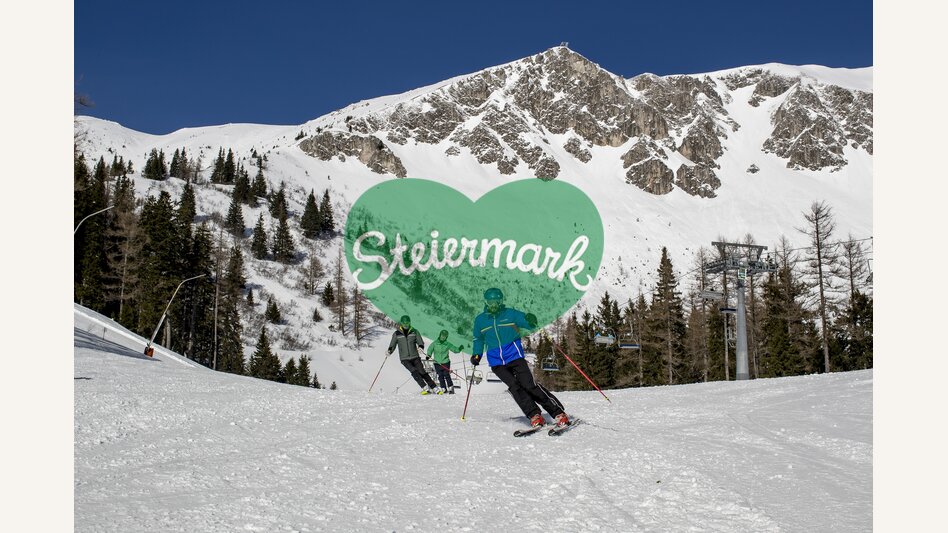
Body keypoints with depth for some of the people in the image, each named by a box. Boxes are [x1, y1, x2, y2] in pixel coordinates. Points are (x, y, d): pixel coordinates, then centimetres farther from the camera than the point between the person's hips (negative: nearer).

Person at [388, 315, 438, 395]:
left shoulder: (414, 332, 4)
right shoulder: (396, 334, 3)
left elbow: (420, 342, 3)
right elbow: (392, 345, 7)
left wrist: (420, 347, -20)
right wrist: (389, 351, -14)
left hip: (415, 357, 1)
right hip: (404, 359, -1)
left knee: (422, 372, -9)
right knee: (414, 371, -22)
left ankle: (434, 388, -2)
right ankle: (425, 388, -21)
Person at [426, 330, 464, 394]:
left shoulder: (448, 344, 1)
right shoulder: (434, 343, 2)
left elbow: (455, 349, 2)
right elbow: (430, 349, 0)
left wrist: (459, 348, -17)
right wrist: (429, 355, -19)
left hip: (445, 363, -1)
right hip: (437, 363, 1)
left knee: (447, 375, -7)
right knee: (440, 376, 4)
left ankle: (451, 388, 3)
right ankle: (443, 389, 14)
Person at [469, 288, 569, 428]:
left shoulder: (510, 314, 4)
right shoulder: (480, 320, 12)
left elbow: (529, 326, 0)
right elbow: (478, 339, 26)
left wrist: (531, 322, -23)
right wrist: (476, 354, 11)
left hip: (514, 355, -2)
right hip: (496, 361, 2)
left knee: (529, 384, -13)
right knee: (514, 387, -16)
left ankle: (558, 413, -10)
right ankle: (534, 415, -13)